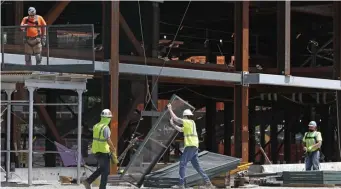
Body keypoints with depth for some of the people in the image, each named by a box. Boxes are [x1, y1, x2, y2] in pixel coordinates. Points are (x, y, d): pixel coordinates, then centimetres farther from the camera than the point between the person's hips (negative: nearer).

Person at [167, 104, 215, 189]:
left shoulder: (189, 122, -7)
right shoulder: (189, 125, 23)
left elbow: (176, 119, -7)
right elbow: (180, 130, 31)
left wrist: (170, 109, 3)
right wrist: (172, 124, 23)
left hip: (190, 146, -10)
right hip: (194, 147, 10)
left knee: (182, 164, -7)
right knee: (197, 166, 11)